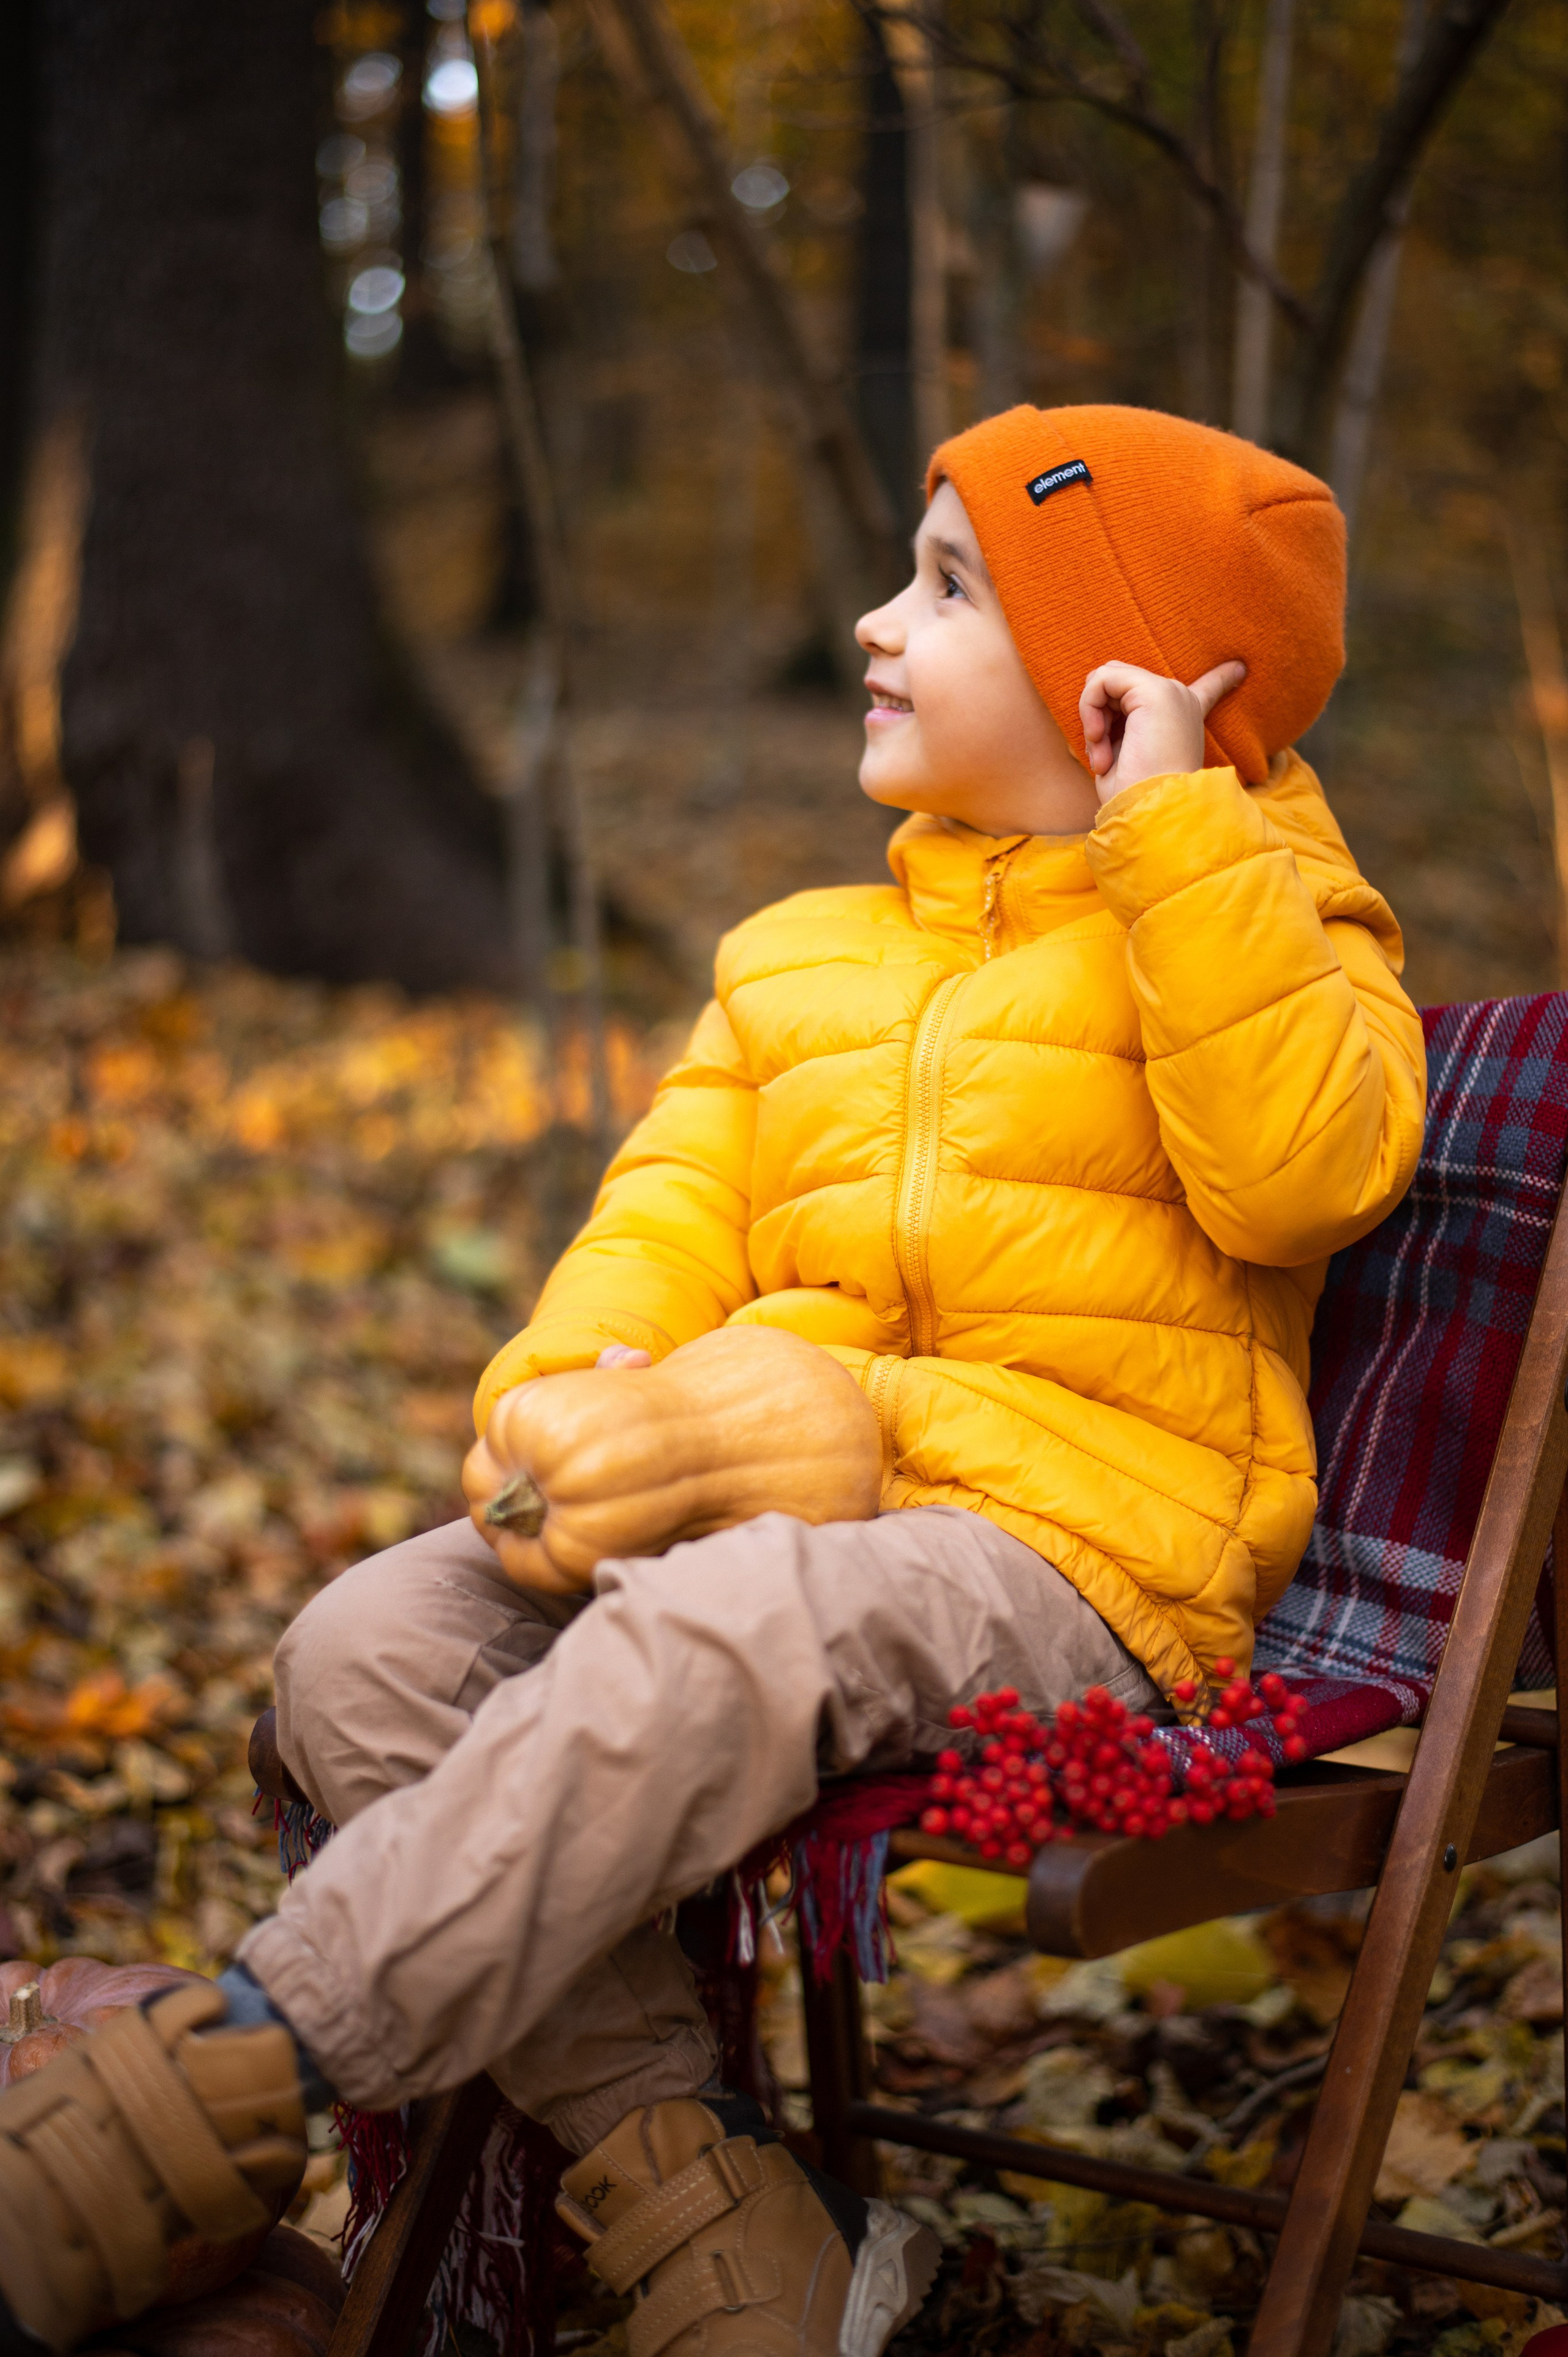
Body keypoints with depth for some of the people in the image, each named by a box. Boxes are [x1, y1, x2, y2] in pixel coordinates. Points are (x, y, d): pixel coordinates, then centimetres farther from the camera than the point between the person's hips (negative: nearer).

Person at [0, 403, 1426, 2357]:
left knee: (688, 1657, -37)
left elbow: (1304, 1172, -14)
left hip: (1058, 1550, -6)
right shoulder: (796, 959, 25)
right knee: (368, 1650, -19)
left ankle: (186, 2112, -33)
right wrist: (573, 1382, -9)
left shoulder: (1258, 923, 7)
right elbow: (671, 1210, 13)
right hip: (761, 1502, 6)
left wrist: (1171, 835, -13)